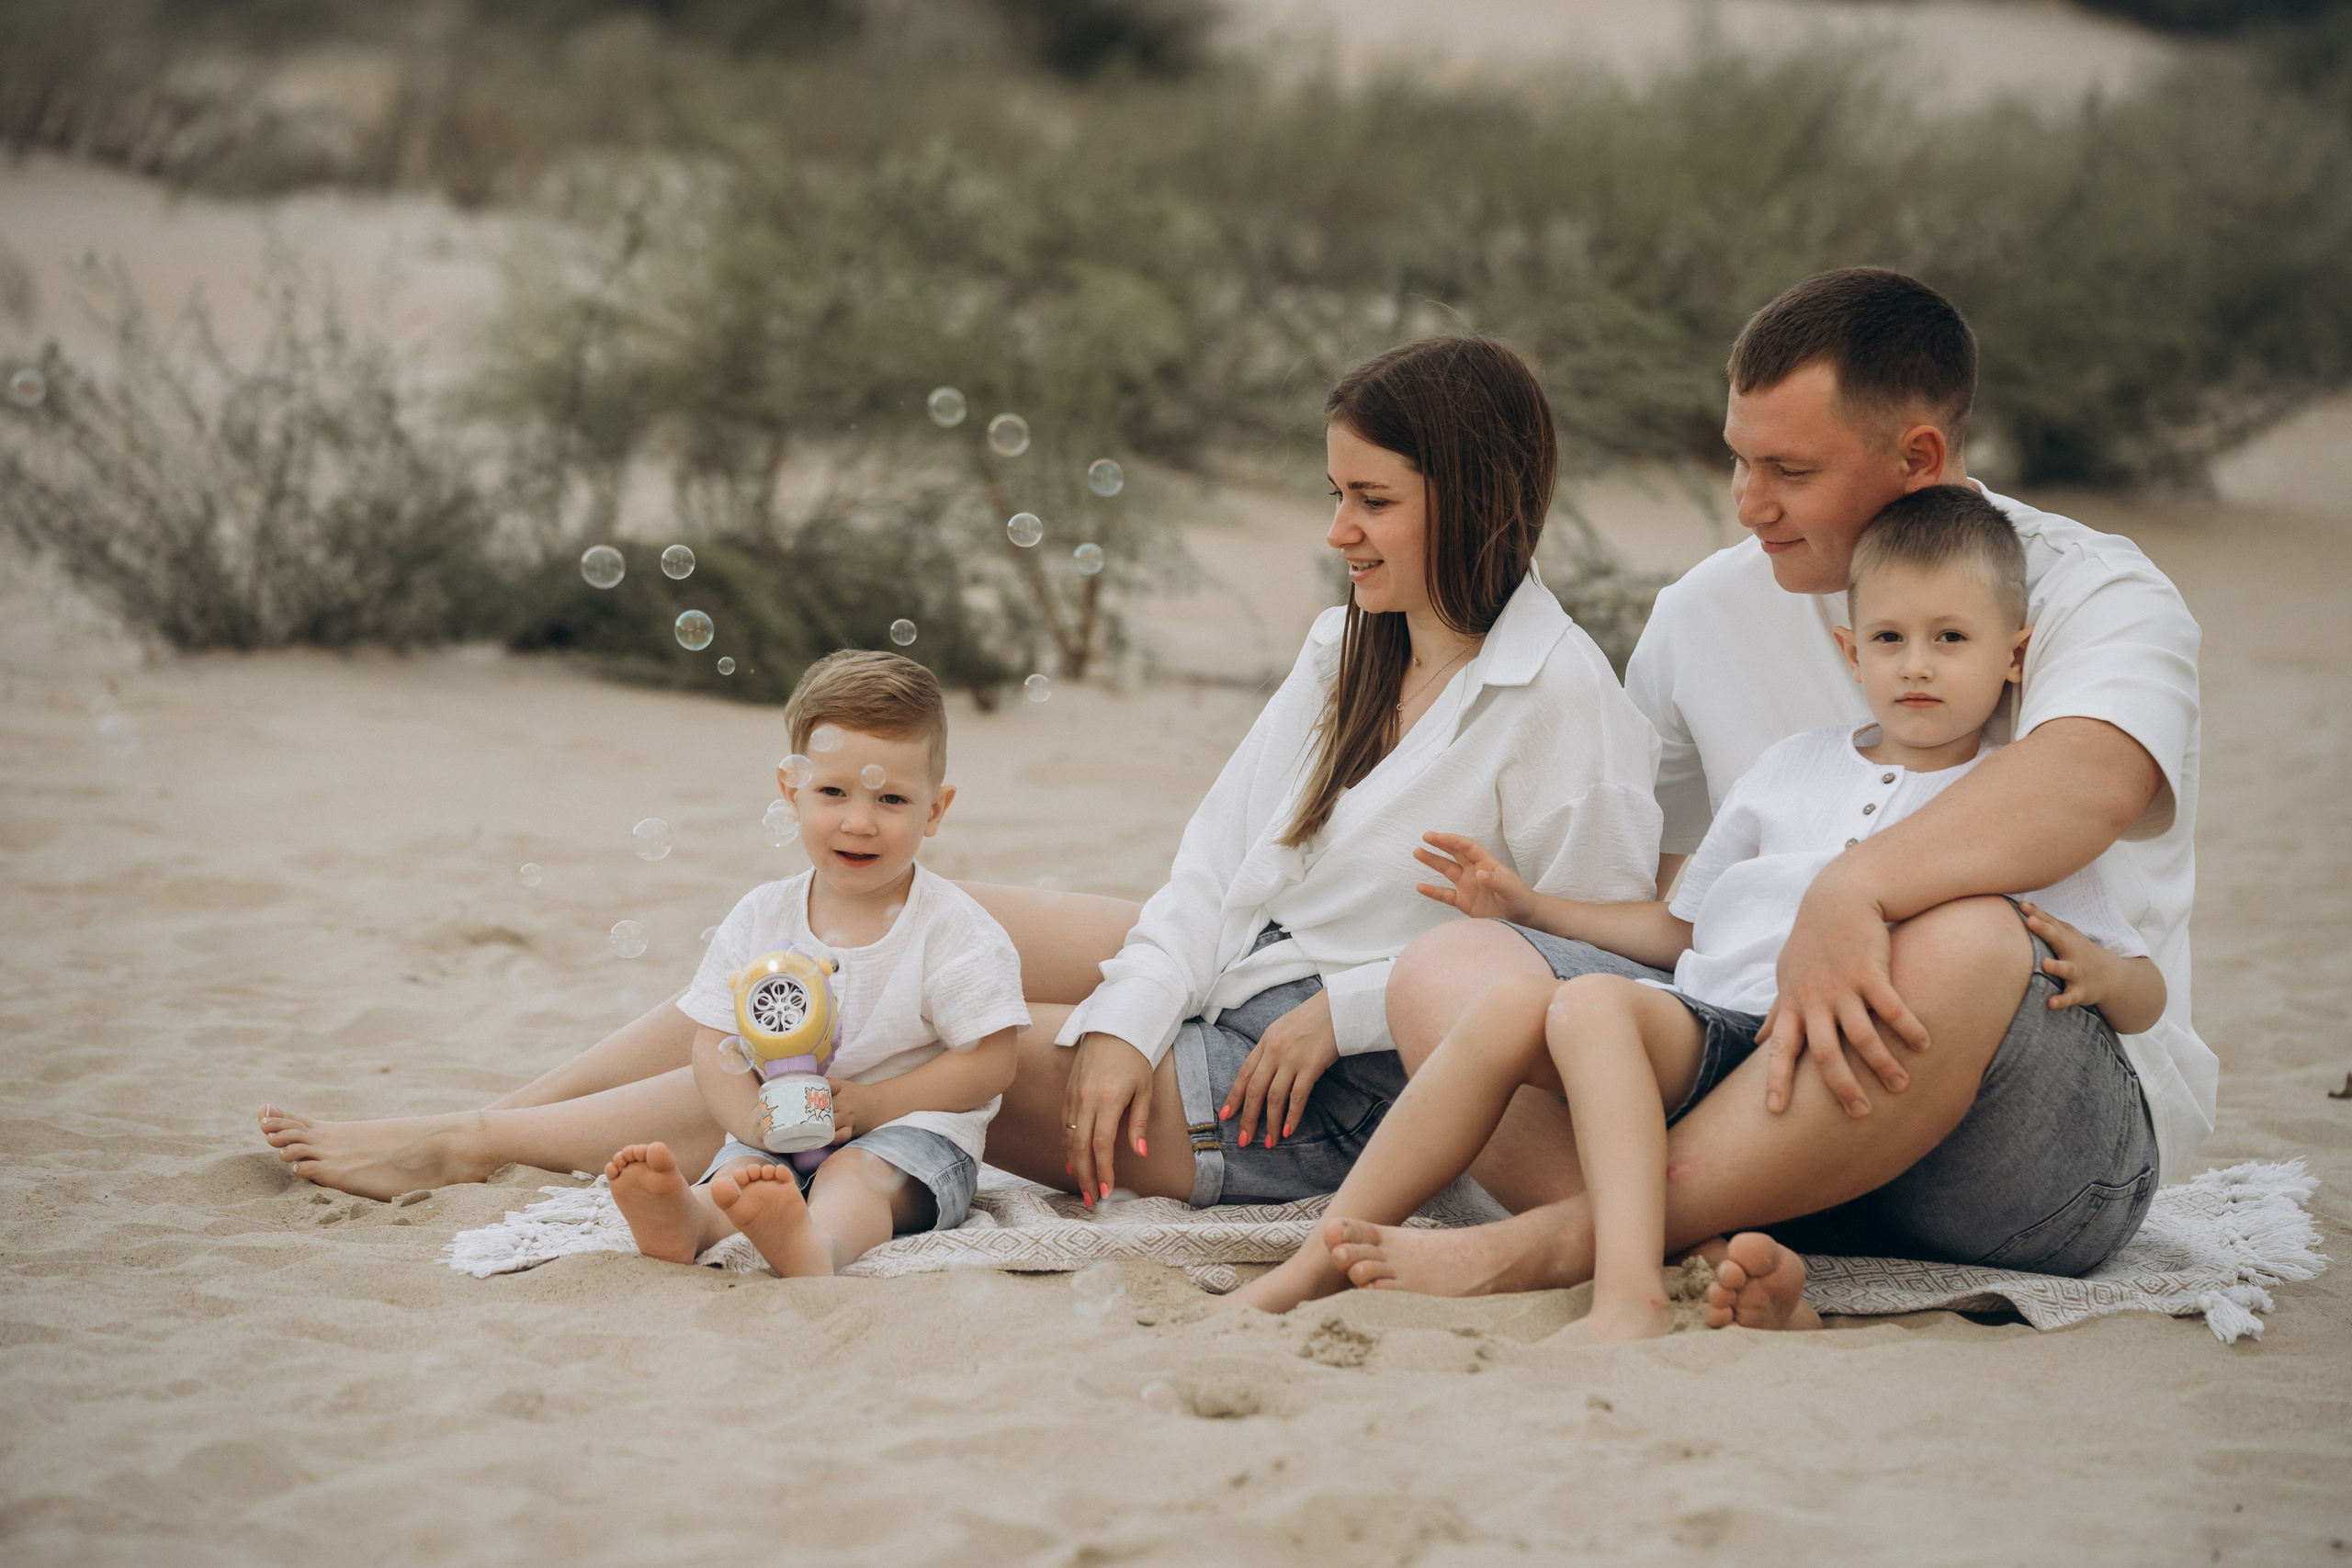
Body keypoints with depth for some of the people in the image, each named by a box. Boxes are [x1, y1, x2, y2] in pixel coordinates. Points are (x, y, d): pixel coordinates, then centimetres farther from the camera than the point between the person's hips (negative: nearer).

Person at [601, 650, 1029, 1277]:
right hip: (781, 1142, 4)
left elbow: (987, 1064, -8)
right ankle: (684, 1221, -60)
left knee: (854, 1175, -35)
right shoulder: (760, 918, 6)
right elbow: (715, 1048, 3)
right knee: (737, 1170, -27)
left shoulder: (954, 929, -5)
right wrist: (754, 1119, -19)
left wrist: (867, 1105, -18)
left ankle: (814, 1244, -68)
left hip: (910, 1131, -4)